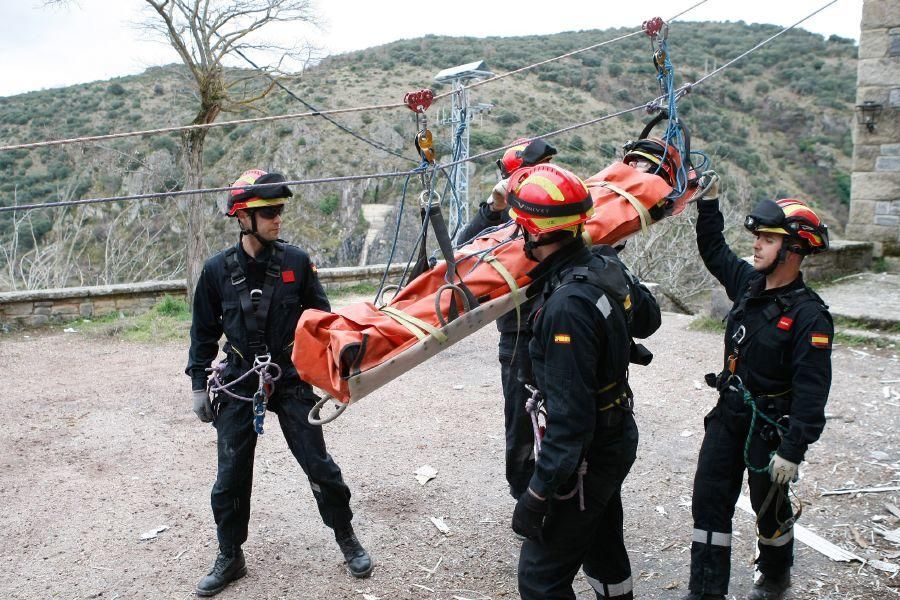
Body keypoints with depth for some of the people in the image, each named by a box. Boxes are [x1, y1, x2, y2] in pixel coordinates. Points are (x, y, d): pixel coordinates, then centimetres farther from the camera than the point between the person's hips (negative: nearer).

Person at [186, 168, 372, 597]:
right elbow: (204, 332, 6)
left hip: (291, 379, -1)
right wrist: (199, 385, 4)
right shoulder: (217, 270, -3)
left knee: (319, 465, 3)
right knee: (231, 476, 8)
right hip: (238, 384, 1)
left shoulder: (297, 262, -5)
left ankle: (346, 539, 24)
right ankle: (229, 558, 26)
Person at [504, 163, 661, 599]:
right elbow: (648, 318, 14)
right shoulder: (607, 264, -6)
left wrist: (539, 492, -23)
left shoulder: (567, 305, -32)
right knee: (603, 546, 28)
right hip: (618, 436, 9)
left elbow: (569, 414, -29)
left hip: (587, 454, -9)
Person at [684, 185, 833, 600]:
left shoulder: (808, 315, -20)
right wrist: (708, 202, 11)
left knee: (769, 507, 14)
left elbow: (811, 391, -22)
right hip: (729, 414, 6)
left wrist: (793, 450, -23)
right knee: (709, 499, 5)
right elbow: (714, 250, 18)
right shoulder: (749, 283, -1)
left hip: (771, 426, -6)